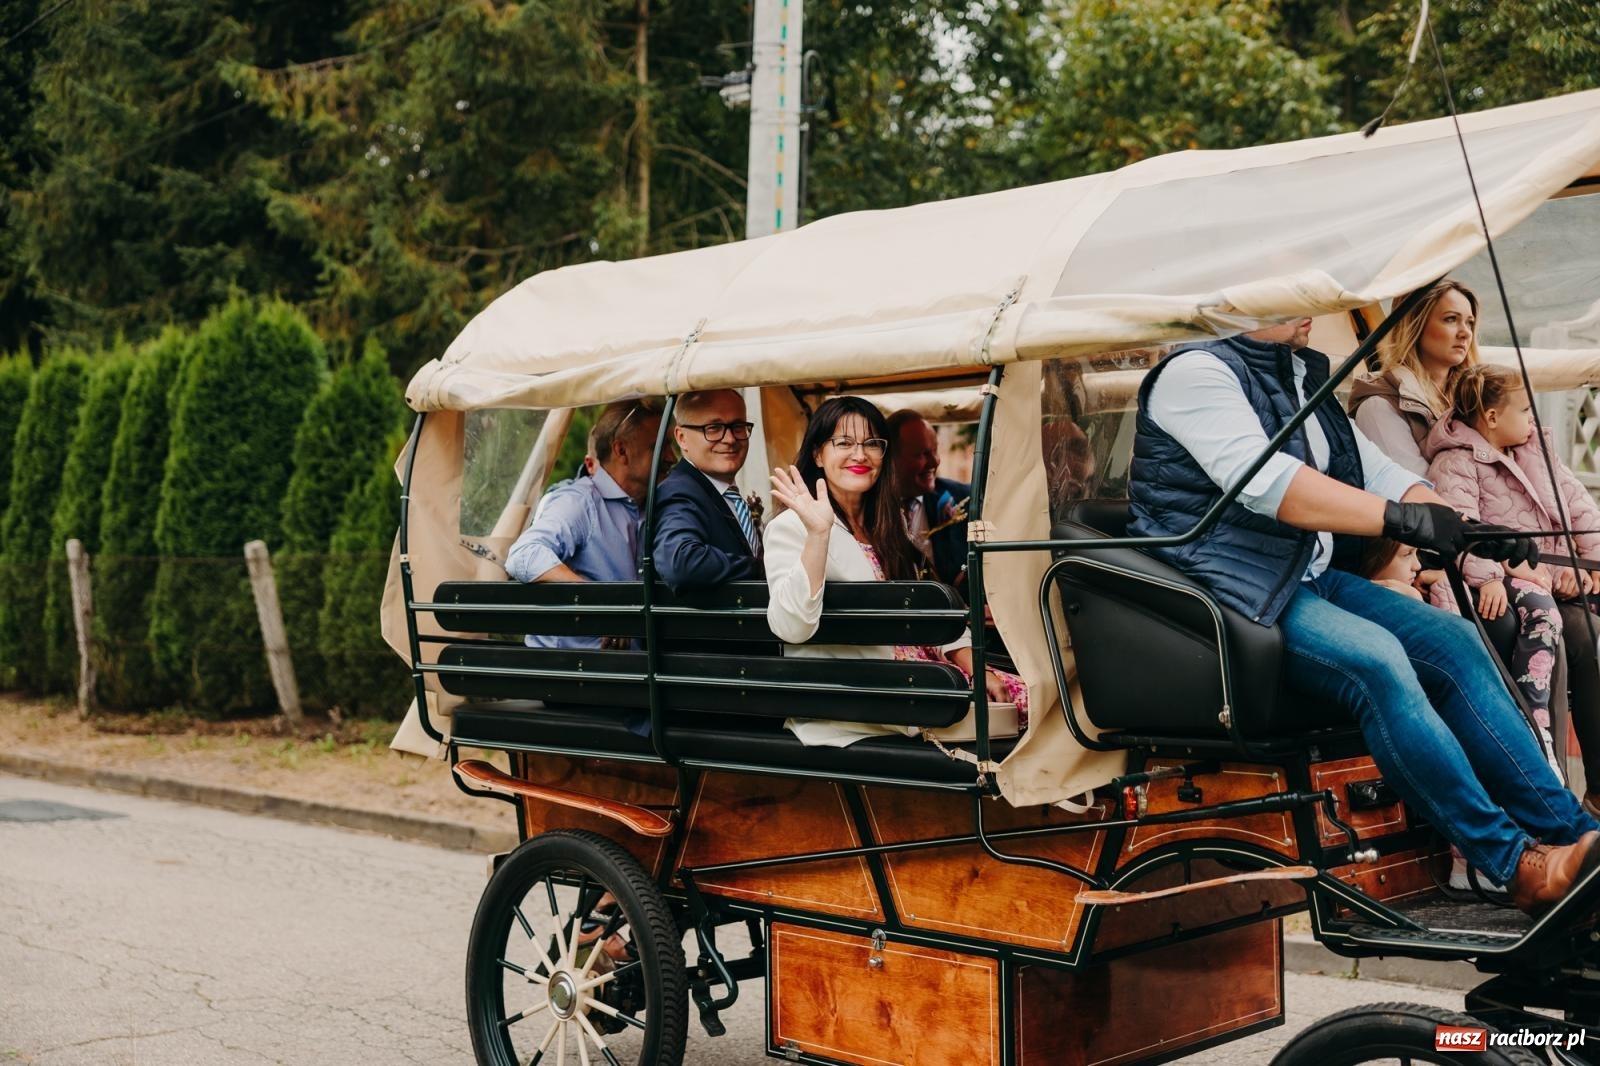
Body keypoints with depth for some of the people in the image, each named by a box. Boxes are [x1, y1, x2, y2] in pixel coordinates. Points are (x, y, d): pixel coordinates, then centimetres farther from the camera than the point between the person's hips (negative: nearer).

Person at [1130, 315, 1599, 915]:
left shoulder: (1305, 384, 19)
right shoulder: (1197, 372, -9)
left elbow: (1380, 473, 15)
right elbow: (1264, 482, -24)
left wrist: (1467, 529, -2)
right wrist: (1398, 517, -30)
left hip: (1315, 578, 9)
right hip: (1235, 593, -9)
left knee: (1455, 641, -11)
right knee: (1373, 657, -30)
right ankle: (1520, 867, -27)